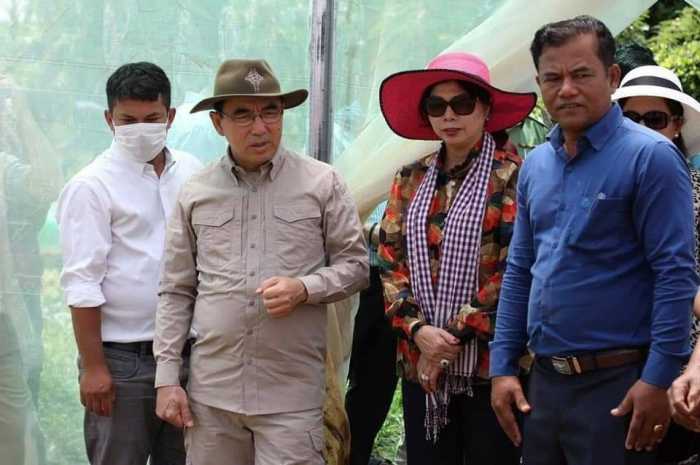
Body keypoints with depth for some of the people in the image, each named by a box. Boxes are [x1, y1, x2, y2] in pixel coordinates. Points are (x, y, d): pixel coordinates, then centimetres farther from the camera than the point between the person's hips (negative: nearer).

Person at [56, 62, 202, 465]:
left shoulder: (192, 172, 6)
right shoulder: (92, 186, -8)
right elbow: (83, 283, -10)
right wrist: (93, 367, -12)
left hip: (186, 353, 5)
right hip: (123, 360, -4)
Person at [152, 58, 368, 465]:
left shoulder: (322, 183, 2)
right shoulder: (196, 193, 8)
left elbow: (355, 265, 6)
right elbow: (176, 293, 10)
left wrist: (304, 288, -14)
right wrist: (167, 377, 5)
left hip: (292, 394, -2)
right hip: (211, 391, 2)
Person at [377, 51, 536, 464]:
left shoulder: (511, 177, -4)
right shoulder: (410, 180, 10)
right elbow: (390, 262, 6)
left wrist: (455, 336, -13)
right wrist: (417, 329, -10)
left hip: (489, 361, -4)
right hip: (420, 361, 4)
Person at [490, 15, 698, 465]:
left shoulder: (650, 156, -10)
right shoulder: (536, 165, 10)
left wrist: (658, 379, -18)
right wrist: (503, 366, 10)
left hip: (617, 384, -6)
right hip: (544, 381, 6)